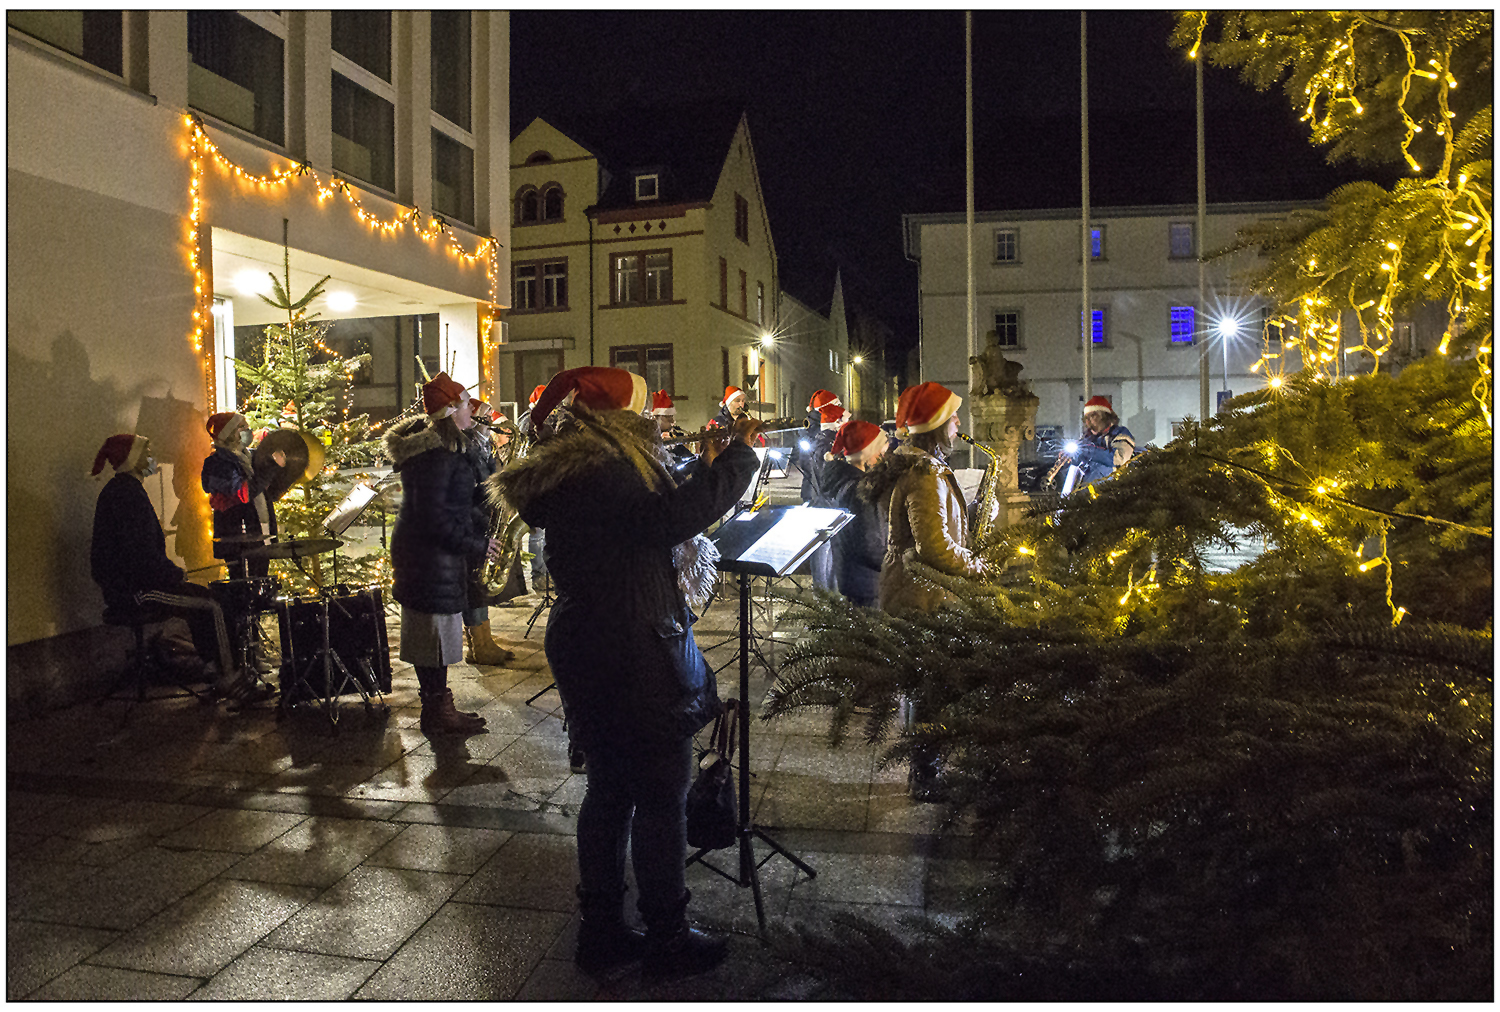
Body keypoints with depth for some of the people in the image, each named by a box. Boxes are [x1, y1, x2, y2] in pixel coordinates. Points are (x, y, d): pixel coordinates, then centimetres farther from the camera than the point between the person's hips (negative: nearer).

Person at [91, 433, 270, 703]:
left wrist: (170, 570, 13)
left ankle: (213, 666, 18)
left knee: (202, 598, 17)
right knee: (210, 602, -11)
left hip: (126, 583, 11)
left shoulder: (120, 488, 17)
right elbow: (139, 551, -25)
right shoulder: (126, 492, -18)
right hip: (131, 588, -11)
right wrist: (174, 573, -13)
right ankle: (229, 680, -7)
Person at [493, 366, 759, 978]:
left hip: (587, 652, 10)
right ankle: (667, 938, 18)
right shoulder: (602, 479, -21)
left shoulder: (571, 477, 11)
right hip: (635, 662, -10)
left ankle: (601, 929, 30)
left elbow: (655, 515, 19)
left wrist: (708, 467, 15)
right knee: (661, 797, 4)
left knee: (610, 788, 18)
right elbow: (675, 515, -35)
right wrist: (737, 454, -22)